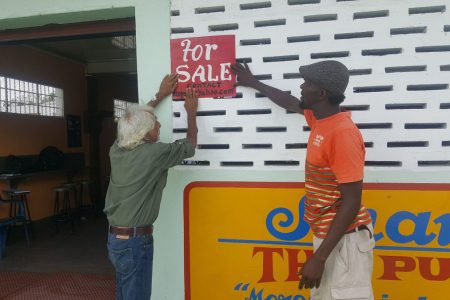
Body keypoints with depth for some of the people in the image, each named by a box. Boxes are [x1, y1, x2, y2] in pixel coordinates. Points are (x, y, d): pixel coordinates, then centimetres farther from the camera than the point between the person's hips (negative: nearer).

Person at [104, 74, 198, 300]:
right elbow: (190, 145, -1)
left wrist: (160, 95, 25)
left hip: (115, 237, 7)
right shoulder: (155, 153, -19)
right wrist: (191, 113, 13)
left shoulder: (116, 149, 0)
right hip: (135, 240, -7)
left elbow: (134, 120, 18)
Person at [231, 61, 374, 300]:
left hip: (344, 240, -8)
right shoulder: (318, 119, 3)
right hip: (325, 235, 9)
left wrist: (319, 257, -24)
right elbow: (290, 103, 25)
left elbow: (351, 202, -23)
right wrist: (253, 83, 35)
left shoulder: (343, 133, -22)